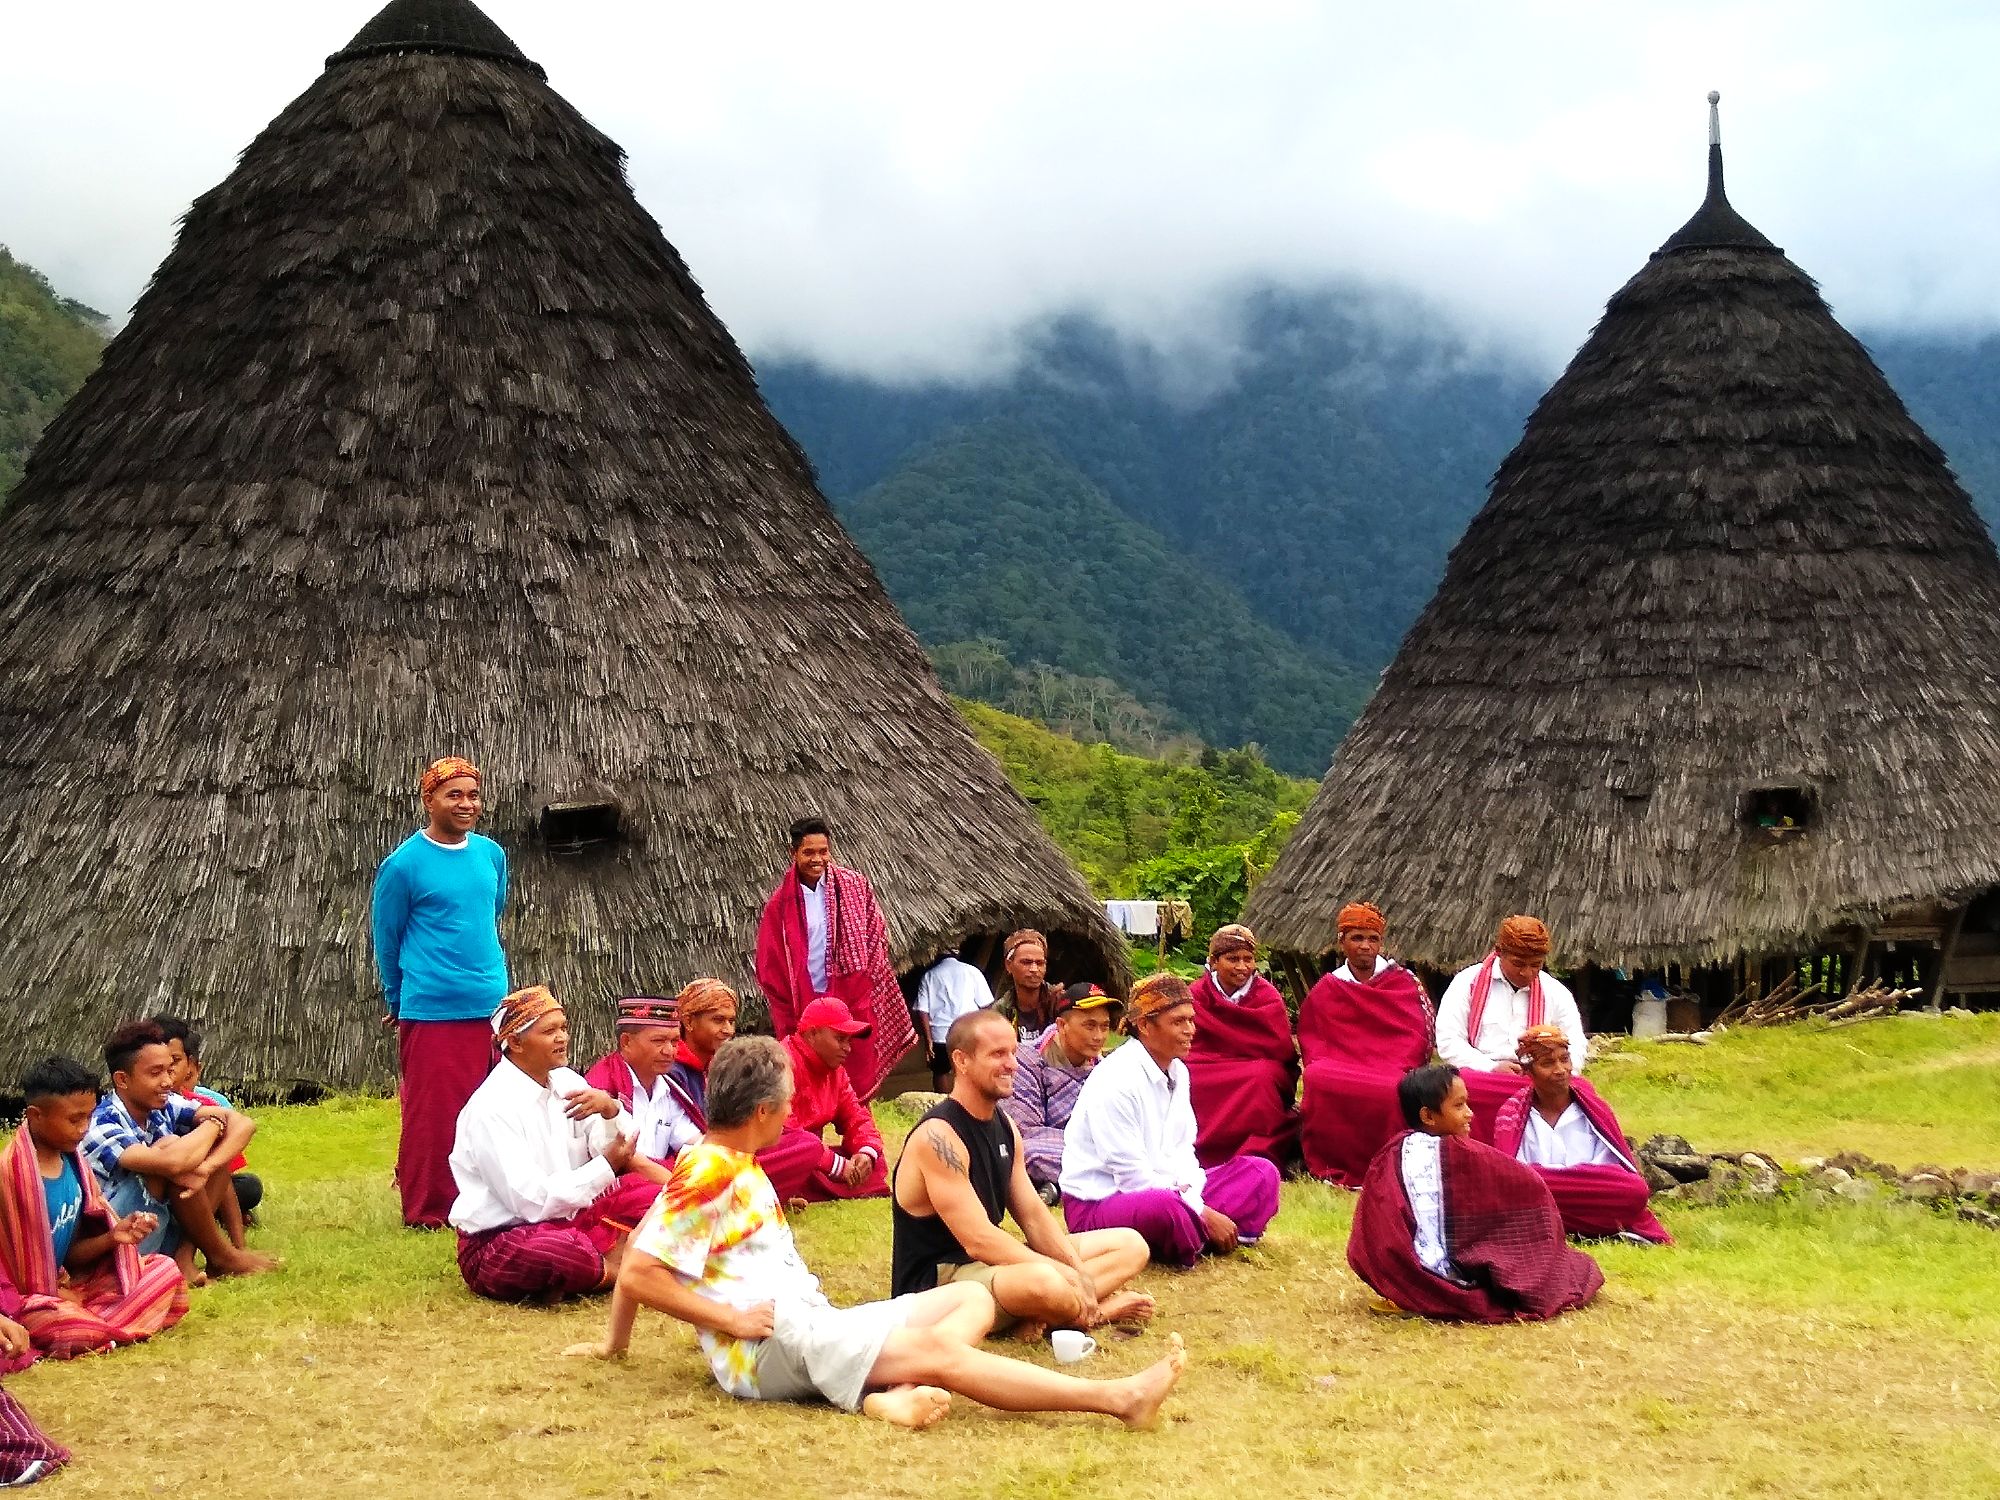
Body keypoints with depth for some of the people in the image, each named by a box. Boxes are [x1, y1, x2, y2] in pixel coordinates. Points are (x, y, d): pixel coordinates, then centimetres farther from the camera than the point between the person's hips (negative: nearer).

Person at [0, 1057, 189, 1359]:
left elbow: (70, 1253, 9)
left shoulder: (73, 1163, 4)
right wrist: (55, 1294, -14)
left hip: (65, 1286, 8)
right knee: (80, 1333, -38)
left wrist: (112, 1237, -9)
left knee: (165, 1270, 0)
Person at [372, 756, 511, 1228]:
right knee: (430, 1113, -1)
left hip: (492, 1007, 5)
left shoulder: (491, 854, 8)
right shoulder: (404, 864, -7)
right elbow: (386, 940, 3)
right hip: (431, 1012, -5)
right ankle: (425, 1211, 8)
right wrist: (399, 1002, 11)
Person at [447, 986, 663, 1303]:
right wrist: (606, 1167, -17)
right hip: (497, 1240, -8)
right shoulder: (491, 1109, -18)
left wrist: (611, 1109, -17)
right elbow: (532, 1201, -23)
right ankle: (611, 1271, -8)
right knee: (559, 1250, -39)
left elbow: (621, 1151, 3)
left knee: (649, 1194, -7)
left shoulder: (566, 1082, 5)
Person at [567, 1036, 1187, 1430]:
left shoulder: (736, 1166, 19)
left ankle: (896, 1394, -29)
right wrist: (734, 1319, -16)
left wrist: (616, 1343, 24)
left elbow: (636, 1245, 25)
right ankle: (1120, 1398, -28)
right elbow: (638, 1275, -17)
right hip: (771, 1345, -10)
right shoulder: (707, 1173, -10)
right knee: (941, 1349, -23)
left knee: (972, 1297, 2)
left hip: (811, 1322, 10)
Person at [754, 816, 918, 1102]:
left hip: (855, 1000, 0)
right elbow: (770, 968, 4)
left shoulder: (854, 885, 3)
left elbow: (877, 935, 8)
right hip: (806, 1005, 0)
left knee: (860, 1082, 1)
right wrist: (789, 1018, 0)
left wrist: (865, 980, -4)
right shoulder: (781, 904, 1)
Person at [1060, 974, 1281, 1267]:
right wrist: (1203, 1214, -20)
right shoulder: (1115, 1080, -20)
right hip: (1098, 1203, -9)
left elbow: (1182, 1150, 9)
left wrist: (1195, 1199, -13)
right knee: (1164, 1208, -42)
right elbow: (1131, 1175, -22)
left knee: (1261, 1173, 2)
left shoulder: (1177, 1071, 8)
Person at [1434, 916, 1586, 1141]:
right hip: (1479, 1077, -2)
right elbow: (1448, 1042, 1)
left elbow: (1575, 1054, 14)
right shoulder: (1468, 982, 9)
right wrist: (1491, 1068, -11)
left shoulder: (1556, 993, 16)